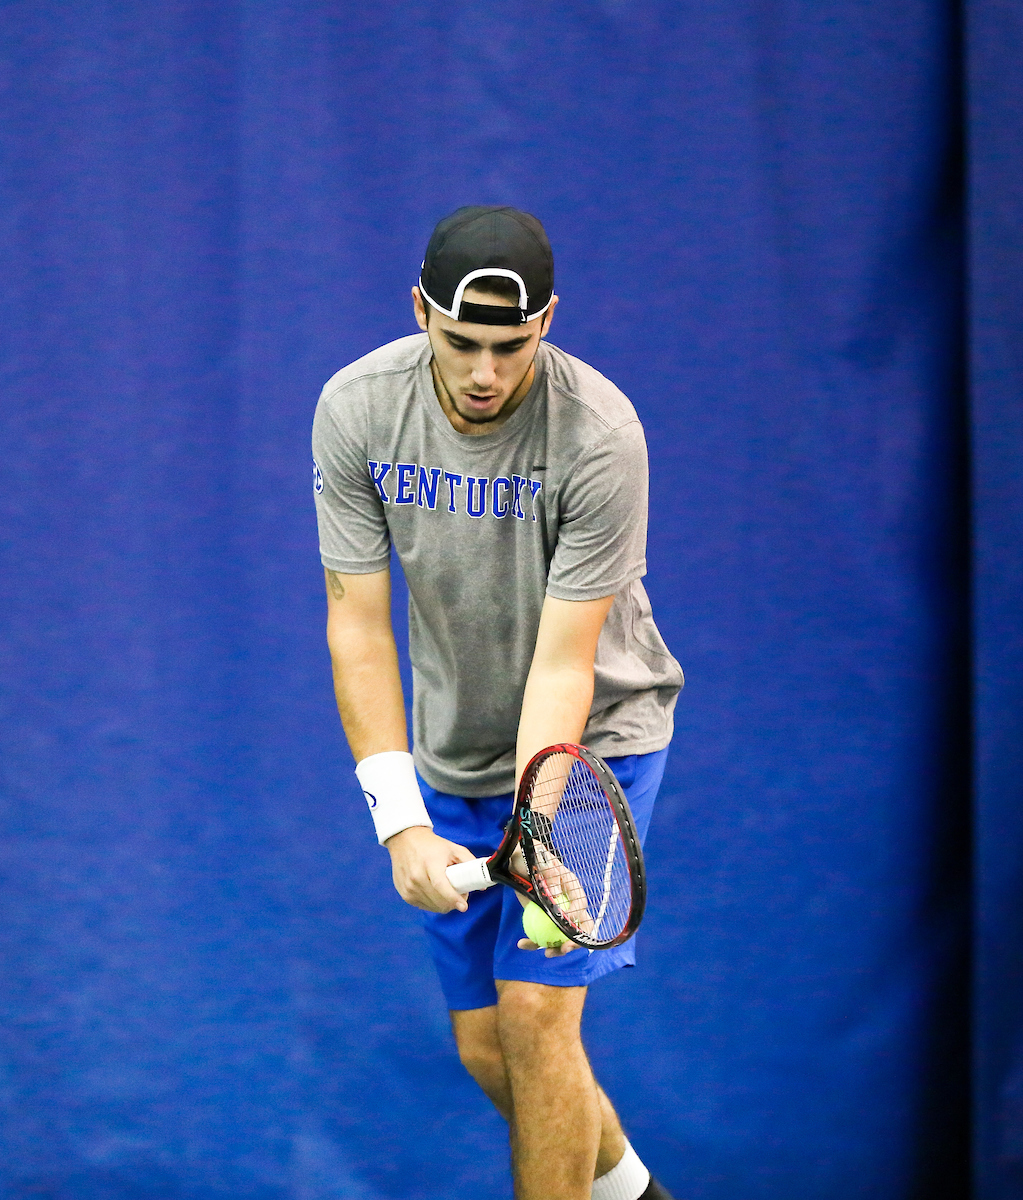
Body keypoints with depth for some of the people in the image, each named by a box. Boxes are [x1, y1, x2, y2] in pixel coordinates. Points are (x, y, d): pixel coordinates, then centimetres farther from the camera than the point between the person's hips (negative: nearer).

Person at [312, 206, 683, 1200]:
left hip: (590, 742, -4)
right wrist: (401, 824, -24)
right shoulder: (356, 409, -16)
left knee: (534, 1013, -15)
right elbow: (357, 624, -14)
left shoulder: (600, 436, -26)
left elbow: (562, 664, -25)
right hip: (451, 760, 4)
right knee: (486, 1052, 8)